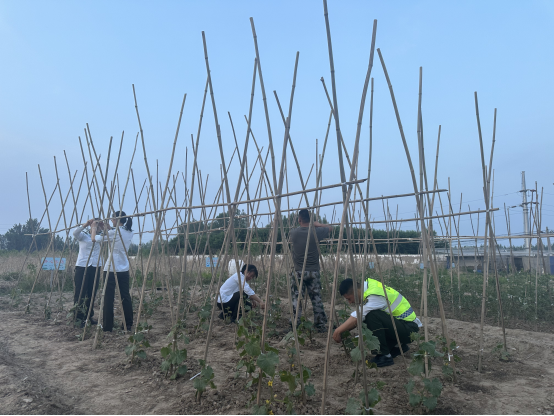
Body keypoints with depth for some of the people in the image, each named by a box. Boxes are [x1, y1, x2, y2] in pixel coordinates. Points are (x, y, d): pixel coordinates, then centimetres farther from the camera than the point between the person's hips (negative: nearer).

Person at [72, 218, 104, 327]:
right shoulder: (83, 235, 5)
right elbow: (75, 233, -15)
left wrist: (103, 227, -12)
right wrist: (86, 224, -24)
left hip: (95, 267, 4)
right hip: (82, 266, -3)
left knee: (92, 293, 7)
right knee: (80, 293, -5)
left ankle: (89, 316, 17)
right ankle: (79, 318, 2)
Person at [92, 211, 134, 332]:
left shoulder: (113, 232, -11)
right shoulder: (130, 233, 7)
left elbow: (95, 238, -3)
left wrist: (94, 226, 12)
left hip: (111, 269, -6)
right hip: (124, 270, 6)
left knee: (108, 298, 1)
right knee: (125, 297, 10)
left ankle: (107, 326, 5)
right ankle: (128, 324, 14)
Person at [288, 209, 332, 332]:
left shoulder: (293, 233, -5)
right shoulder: (316, 232, -7)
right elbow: (330, 228, 12)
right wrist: (318, 224, 23)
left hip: (298, 272, 0)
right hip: (314, 272, 1)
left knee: (295, 299, 6)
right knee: (316, 299, 8)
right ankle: (321, 326, 15)